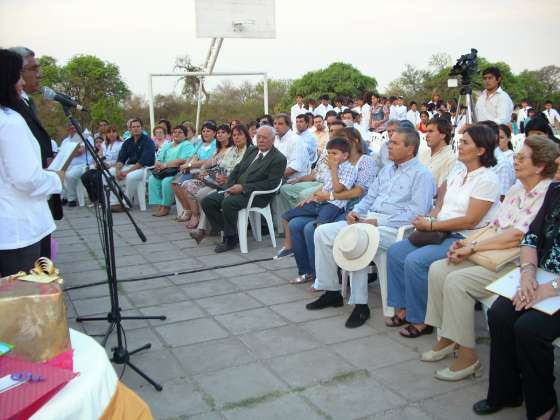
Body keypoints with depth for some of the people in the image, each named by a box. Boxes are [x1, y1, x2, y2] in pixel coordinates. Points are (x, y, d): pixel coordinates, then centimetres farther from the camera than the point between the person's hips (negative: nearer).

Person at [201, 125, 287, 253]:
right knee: (207, 201, -7)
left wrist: (243, 188, -19)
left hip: (256, 195, -8)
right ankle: (227, 231, 3)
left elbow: (271, 183, -15)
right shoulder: (251, 151, 17)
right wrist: (229, 187, -2)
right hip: (236, 189, 8)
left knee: (228, 203, -33)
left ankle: (230, 239, -14)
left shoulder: (279, 159, -6)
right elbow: (236, 170, 18)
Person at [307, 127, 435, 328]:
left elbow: (416, 213, -15)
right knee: (322, 232, -4)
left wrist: (378, 221, -18)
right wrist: (356, 212, 3)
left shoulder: (421, 175, -4)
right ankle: (331, 291, 3)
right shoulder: (387, 170, 22)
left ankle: (360, 305, -23)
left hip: (392, 228, -8)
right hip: (367, 220, 8)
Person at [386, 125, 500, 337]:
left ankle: (421, 320, -9)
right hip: (442, 233, 9)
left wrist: (431, 226, -17)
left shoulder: (487, 180, -12)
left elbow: (470, 221, -19)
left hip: (464, 239, -9)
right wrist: (426, 219, -5)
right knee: (395, 252, -4)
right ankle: (403, 309, 4)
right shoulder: (458, 174, 14)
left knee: (415, 261, -26)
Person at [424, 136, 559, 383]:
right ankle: (447, 338, 5)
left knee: (457, 281, -25)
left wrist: (474, 247, -16)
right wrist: (467, 244, -1)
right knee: (437, 269, -5)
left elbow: (516, 236, -21)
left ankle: (467, 355, -12)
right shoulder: (516, 190, 14)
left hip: (517, 263, -9)